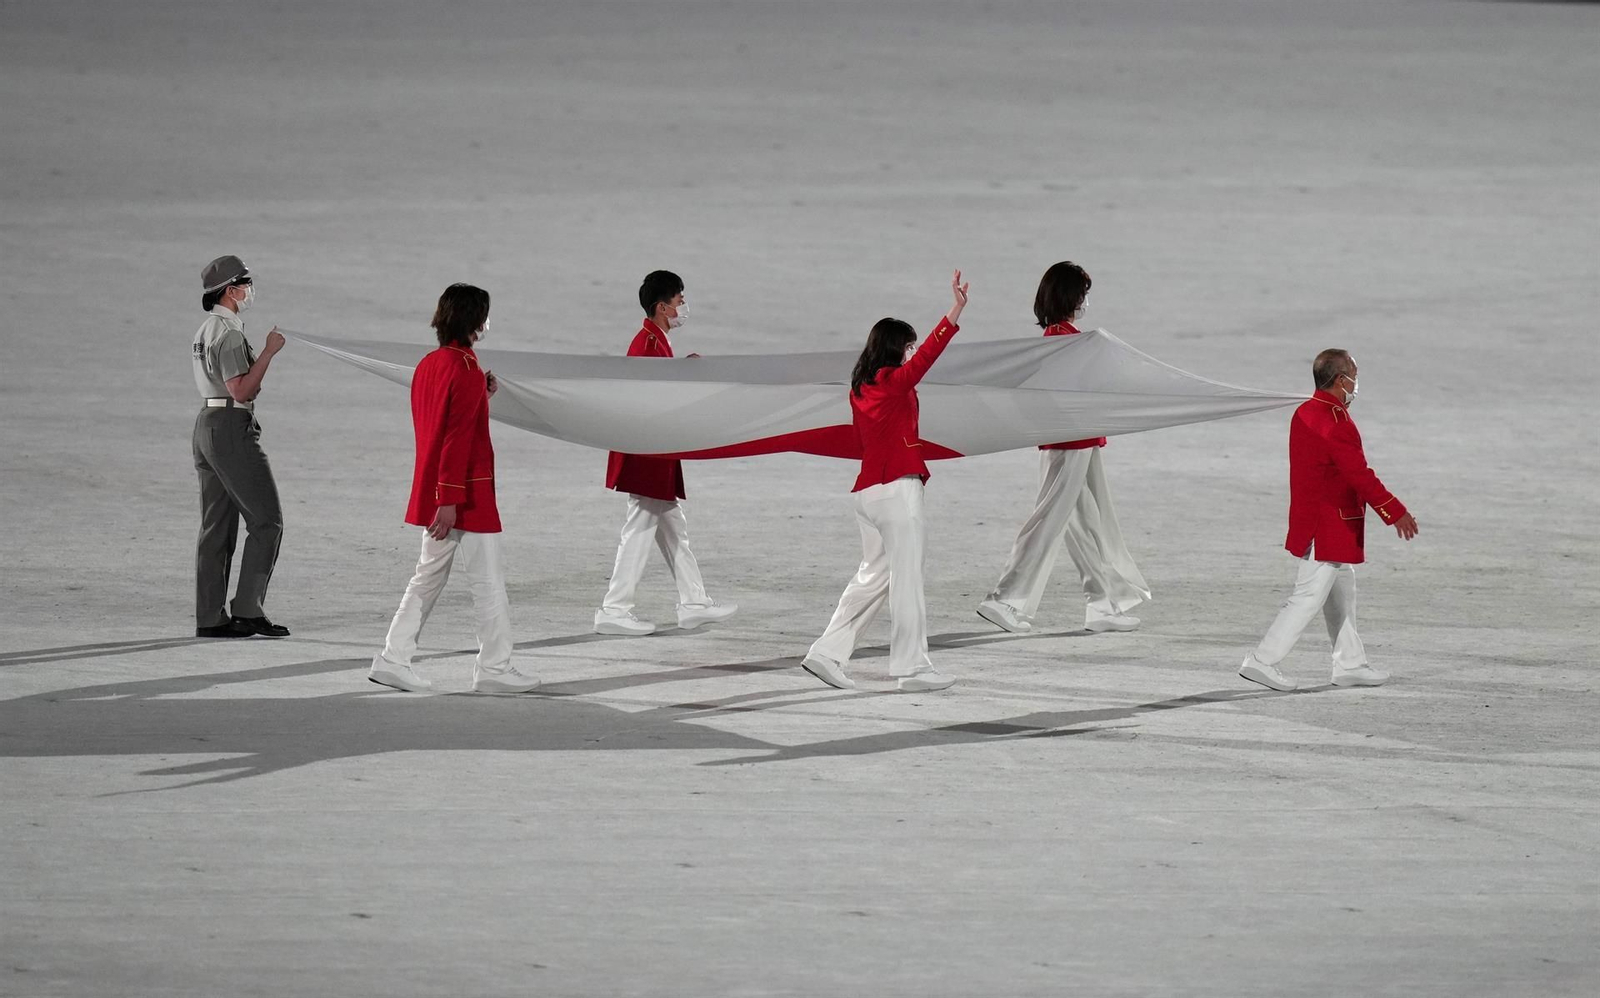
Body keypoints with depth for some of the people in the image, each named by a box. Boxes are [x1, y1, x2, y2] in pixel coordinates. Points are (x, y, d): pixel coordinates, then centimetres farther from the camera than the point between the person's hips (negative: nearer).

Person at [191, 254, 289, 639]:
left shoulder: (206, 330, 17)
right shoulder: (228, 332, -15)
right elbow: (241, 390, -20)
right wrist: (269, 352, -16)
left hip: (207, 424, 10)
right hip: (232, 427, -10)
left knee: (217, 525, 8)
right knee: (266, 520, -6)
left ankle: (210, 618, 6)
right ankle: (248, 609, -10)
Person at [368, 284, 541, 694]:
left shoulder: (429, 365, 10)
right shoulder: (466, 371, -17)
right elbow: (458, 437, -22)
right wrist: (450, 500, -24)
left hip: (431, 488, 9)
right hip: (467, 497, -9)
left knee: (429, 576, 13)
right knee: (488, 580, 0)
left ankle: (394, 659, 9)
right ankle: (494, 669, 4)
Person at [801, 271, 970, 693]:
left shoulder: (859, 389, 12)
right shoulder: (894, 381, -11)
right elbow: (928, 353, -22)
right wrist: (956, 310, -26)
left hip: (867, 490, 8)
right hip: (898, 488, -8)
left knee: (873, 576, 15)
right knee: (907, 577, -4)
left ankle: (827, 654, 10)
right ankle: (912, 667, -2)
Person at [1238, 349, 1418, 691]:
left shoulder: (1304, 414, 9)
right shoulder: (1335, 424, -22)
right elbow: (1360, 476, -21)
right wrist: (1397, 514, -14)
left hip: (1310, 519, 10)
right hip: (1330, 527, -10)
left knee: (1342, 595, 17)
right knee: (1308, 596, -7)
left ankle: (1351, 664, 23)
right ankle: (1262, 661, -7)